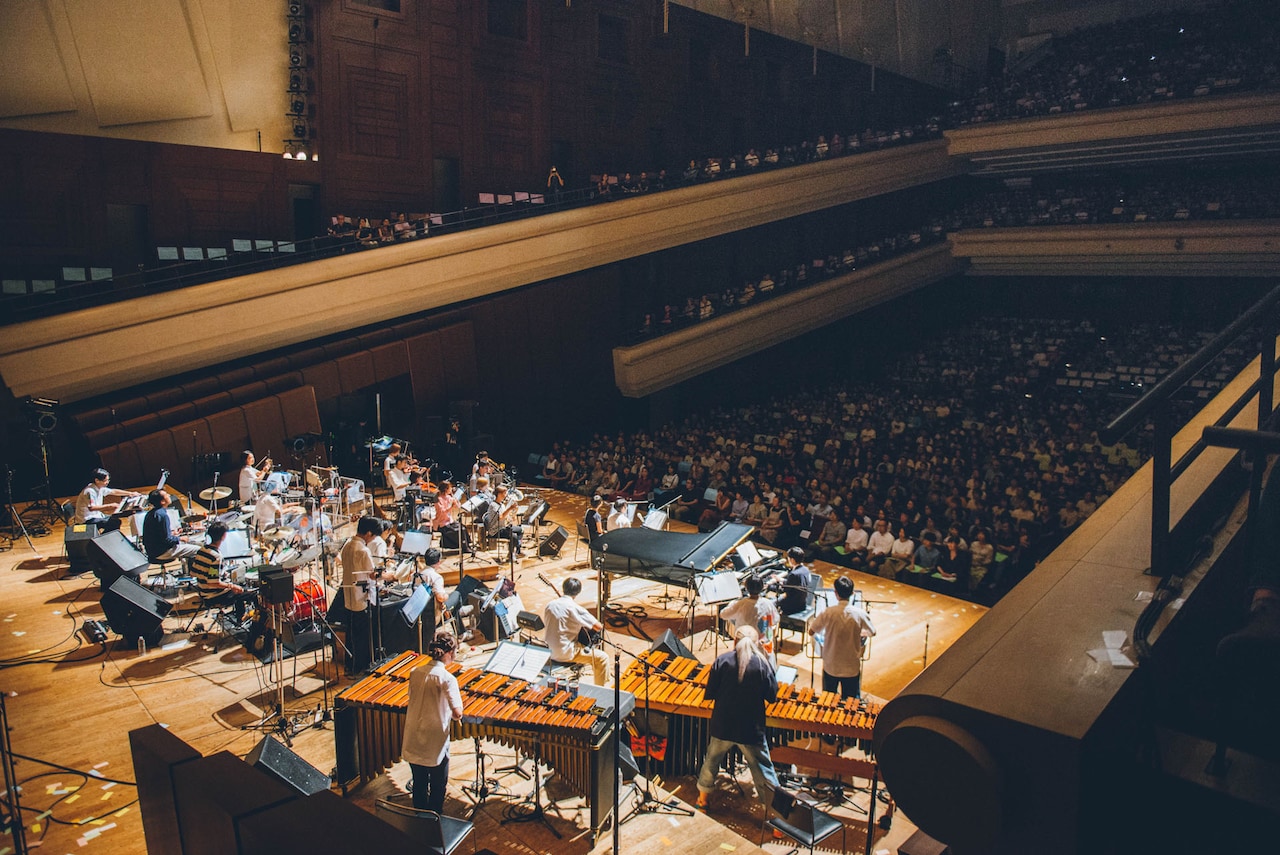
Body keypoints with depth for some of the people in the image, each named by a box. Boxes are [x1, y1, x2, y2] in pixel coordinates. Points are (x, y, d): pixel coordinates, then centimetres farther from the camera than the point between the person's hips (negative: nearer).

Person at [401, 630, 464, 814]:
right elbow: (457, 713, -26)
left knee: (419, 785, 22)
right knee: (438, 788, 16)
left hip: (413, 742, 5)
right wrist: (453, 716, -4)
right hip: (435, 745, -5)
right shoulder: (447, 678, -19)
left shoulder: (415, 672, -4)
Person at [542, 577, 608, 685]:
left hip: (548, 651, 8)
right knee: (602, 658, 0)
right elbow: (599, 627, -18)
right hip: (565, 654, -8)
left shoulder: (550, 605, 1)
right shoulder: (575, 608, -18)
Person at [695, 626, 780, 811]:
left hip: (722, 726, 1)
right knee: (763, 770, 11)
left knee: (711, 761, 23)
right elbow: (772, 695, -5)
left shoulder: (722, 660, -8)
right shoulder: (762, 663, -10)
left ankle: (702, 799, 38)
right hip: (751, 729, -1)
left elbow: (710, 693, -7)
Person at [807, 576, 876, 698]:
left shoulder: (827, 613, -18)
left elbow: (811, 632, -7)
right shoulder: (860, 614, -15)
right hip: (852, 668, 0)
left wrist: (812, 623, 14)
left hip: (830, 666, 0)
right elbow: (872, 632, 2)